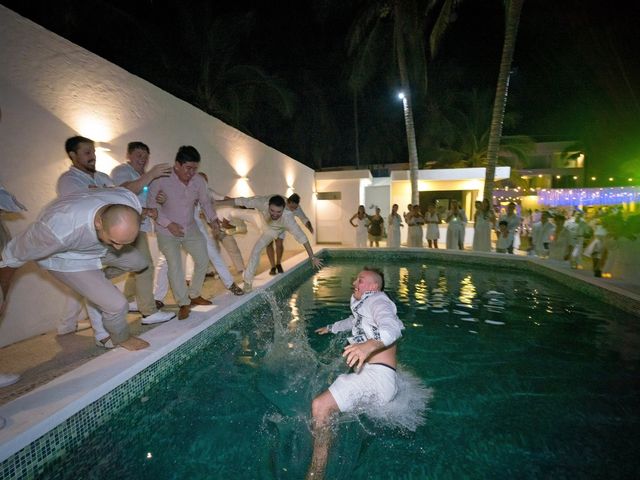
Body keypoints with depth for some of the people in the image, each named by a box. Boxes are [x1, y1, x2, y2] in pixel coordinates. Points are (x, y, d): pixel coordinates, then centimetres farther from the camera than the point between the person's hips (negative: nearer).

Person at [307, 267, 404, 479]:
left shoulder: (377, 300, -4)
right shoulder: (364, 306, 26)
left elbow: (393, 327, -25)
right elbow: (353, 321, 47)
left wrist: (370, 345, -44)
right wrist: (330, 328, 59)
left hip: (377, 376, -11)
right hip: (370, 375, 11)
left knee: (320, 405, -23)